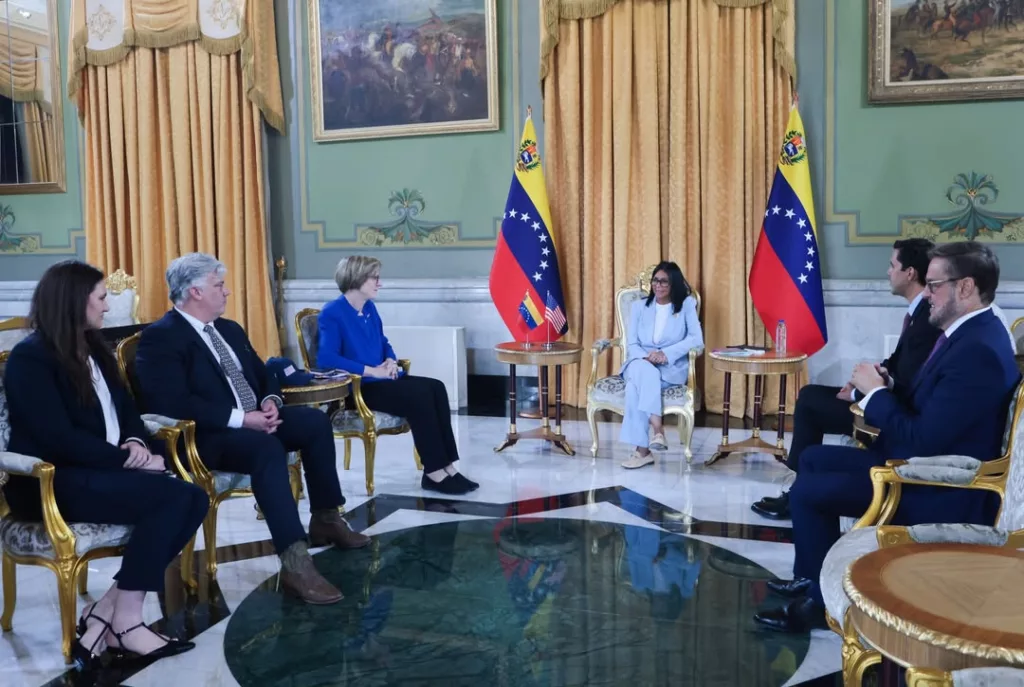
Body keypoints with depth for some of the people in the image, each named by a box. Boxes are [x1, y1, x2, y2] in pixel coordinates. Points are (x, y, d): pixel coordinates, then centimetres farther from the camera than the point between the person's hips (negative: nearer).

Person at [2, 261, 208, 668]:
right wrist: (128, 459, -20)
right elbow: (60, 440, -19)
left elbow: (125, 408, 16)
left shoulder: (95, 350, 17)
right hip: (53, 481, -8)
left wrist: (135, 442, -7)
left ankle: (106, 611, -14)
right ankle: (124, 621, -18)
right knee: (175, 498, -28)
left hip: (103, 469, 8)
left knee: (194, 499, -18)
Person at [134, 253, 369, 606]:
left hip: (254, 421, 9)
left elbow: (263, 374, 22)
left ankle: (325, 519, 4)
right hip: (205, 436, -9)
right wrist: (241, 418, -24)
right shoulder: (160, 337, -11)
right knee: (267, 448, -36)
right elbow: (173, 404, -22)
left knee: (315, 421, -11)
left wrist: (270, 401, -3)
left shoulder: (229, 329, 18)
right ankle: (294, 563, -42)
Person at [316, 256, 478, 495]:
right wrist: (372, 371, -23)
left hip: (382, 380, 8)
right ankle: (434, 472, -19)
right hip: (358, 388, -8)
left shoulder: (370, 308, 14)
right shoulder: (332, 313, -11)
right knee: (419, 395, -26)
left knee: (436, 388, -14)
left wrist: (391, 362, 2)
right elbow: (326, 359, -24)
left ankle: (447, 466, -18)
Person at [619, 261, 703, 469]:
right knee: (643, 371, -38)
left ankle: (641, 449, -38)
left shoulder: (686, 304, 7)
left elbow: (696, 338, -6)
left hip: (672, 368, -2)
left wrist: (666, 354, -19)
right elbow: (631, 344, 6)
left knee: (636, 385, -36)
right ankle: (657, 429, -44)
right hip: (640, 363, 2)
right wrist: (647, 357, -17)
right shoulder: (638, 306, 14)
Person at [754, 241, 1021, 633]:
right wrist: (887, 389, -3)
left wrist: (875, 392, -15)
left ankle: (823, 599, 9)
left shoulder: (978, 351, -26)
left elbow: (924, 441, -28)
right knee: (813, 460, 15)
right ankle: (809, 576, 24)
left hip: (938, 492, -11)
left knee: (807, 492, -11)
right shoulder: (970, 334, 7)